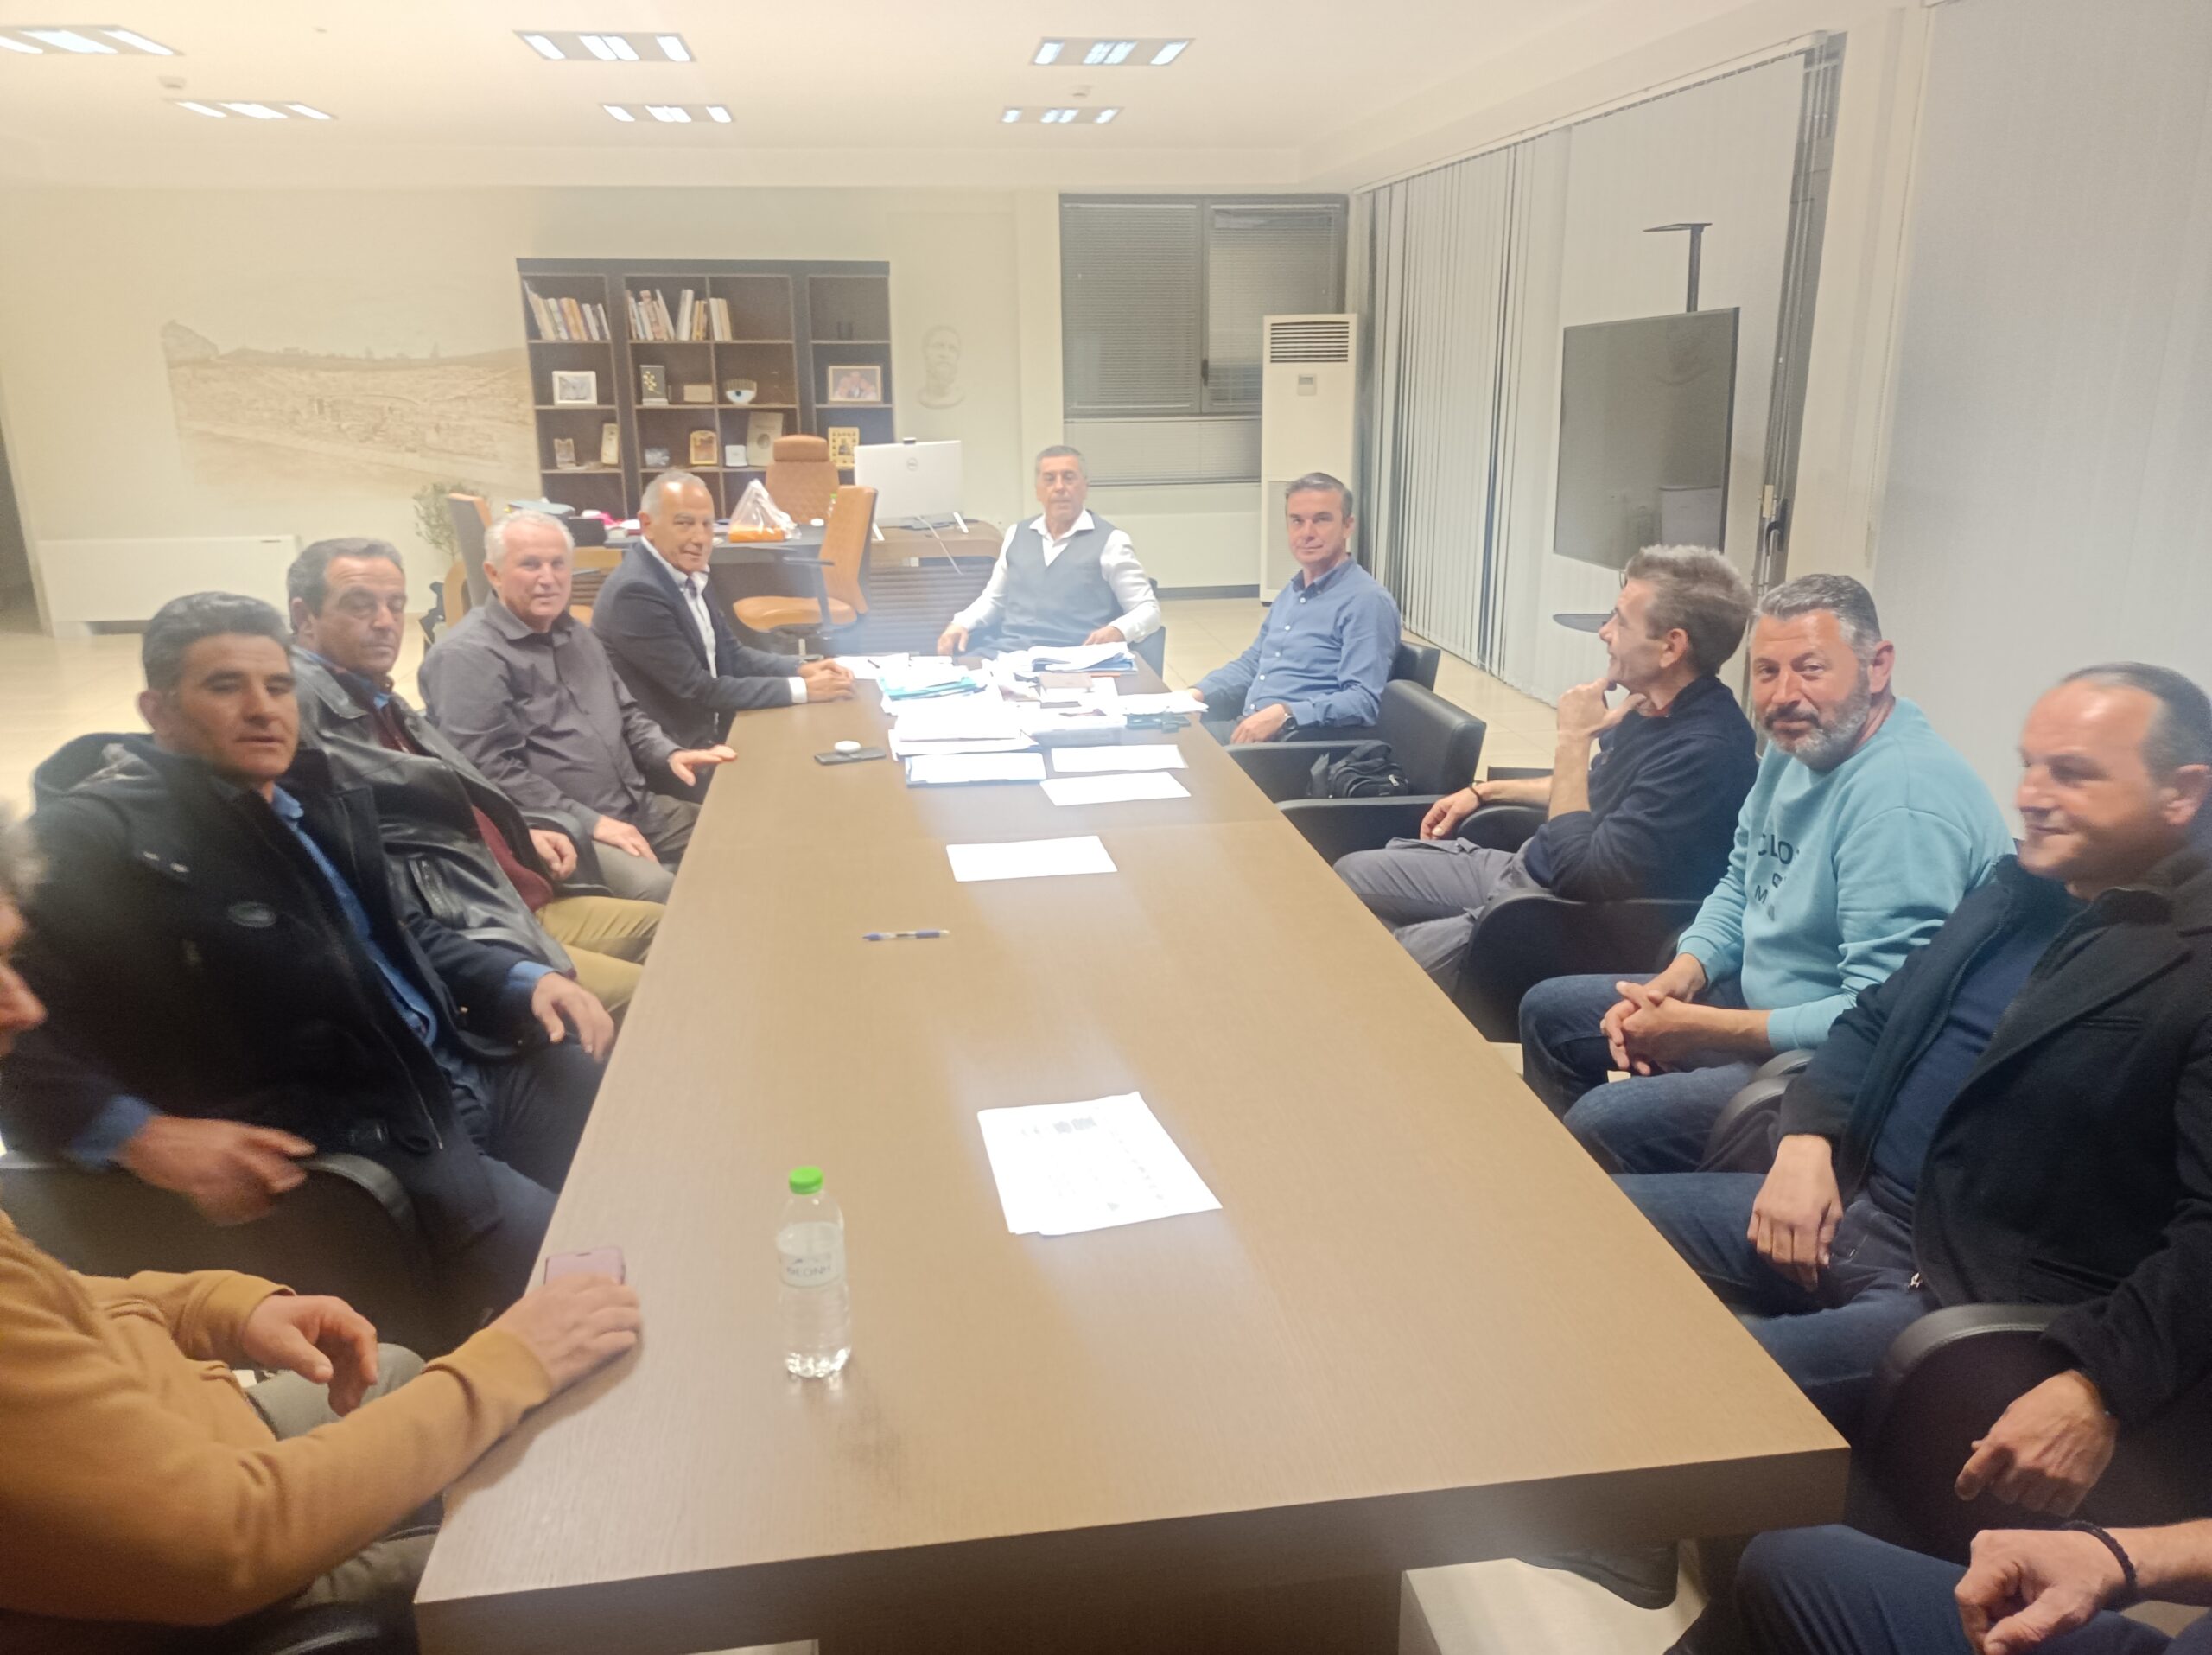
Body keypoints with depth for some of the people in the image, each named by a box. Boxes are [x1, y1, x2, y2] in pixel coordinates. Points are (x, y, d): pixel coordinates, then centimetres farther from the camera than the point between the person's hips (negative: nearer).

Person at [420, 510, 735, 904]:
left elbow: (626, 715, 24)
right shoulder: (467, 656, -11)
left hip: (637, 809, 9)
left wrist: (670, 754, 2)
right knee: (658, 890, -31)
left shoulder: (576, 635, 17)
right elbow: (490, 770, -18)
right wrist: (590, 822, -20)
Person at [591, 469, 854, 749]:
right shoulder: (635, 593, -21)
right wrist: (802, 689, -18)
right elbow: (699, 690, -21)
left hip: (709, 733, 8)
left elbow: (730, 655, 10)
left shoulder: (685, 573, 5)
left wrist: (801, 670, -6)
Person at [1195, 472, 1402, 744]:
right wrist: (1198, 692, 10)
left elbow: (1363, 700, -20)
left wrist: (1285, 714, -30)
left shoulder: (1367, 601, -10)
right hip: (1248, 727, 8)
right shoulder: (1290, 592, 20)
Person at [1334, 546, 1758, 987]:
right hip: (1525, 867, 10)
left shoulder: (1706, 749, -26)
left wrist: (1573, 740, -22)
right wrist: (1486, 792, 23)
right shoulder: (1650, 706, 5)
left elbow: (1581, 874, -28)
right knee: (1352, 875, 7)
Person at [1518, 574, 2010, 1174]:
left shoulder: (1904, 803, -28)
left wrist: (1700, 1030, -23)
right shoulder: (1797, 744, 3)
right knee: (1547, 1011, 14)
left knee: (1604, 1124, -28)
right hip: (1762, 997, 10)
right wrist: (1676, 982, -3)